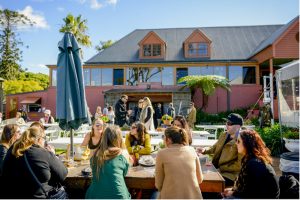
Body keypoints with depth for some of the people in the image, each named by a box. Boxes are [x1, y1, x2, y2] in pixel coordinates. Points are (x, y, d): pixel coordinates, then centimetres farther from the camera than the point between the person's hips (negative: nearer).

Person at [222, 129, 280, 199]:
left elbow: (250, 192, -22)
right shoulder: (250, 159, 6)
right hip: (257, 195, 9)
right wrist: (233, 189, 2)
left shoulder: (254, 164, -25)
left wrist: (233, 193, -8)